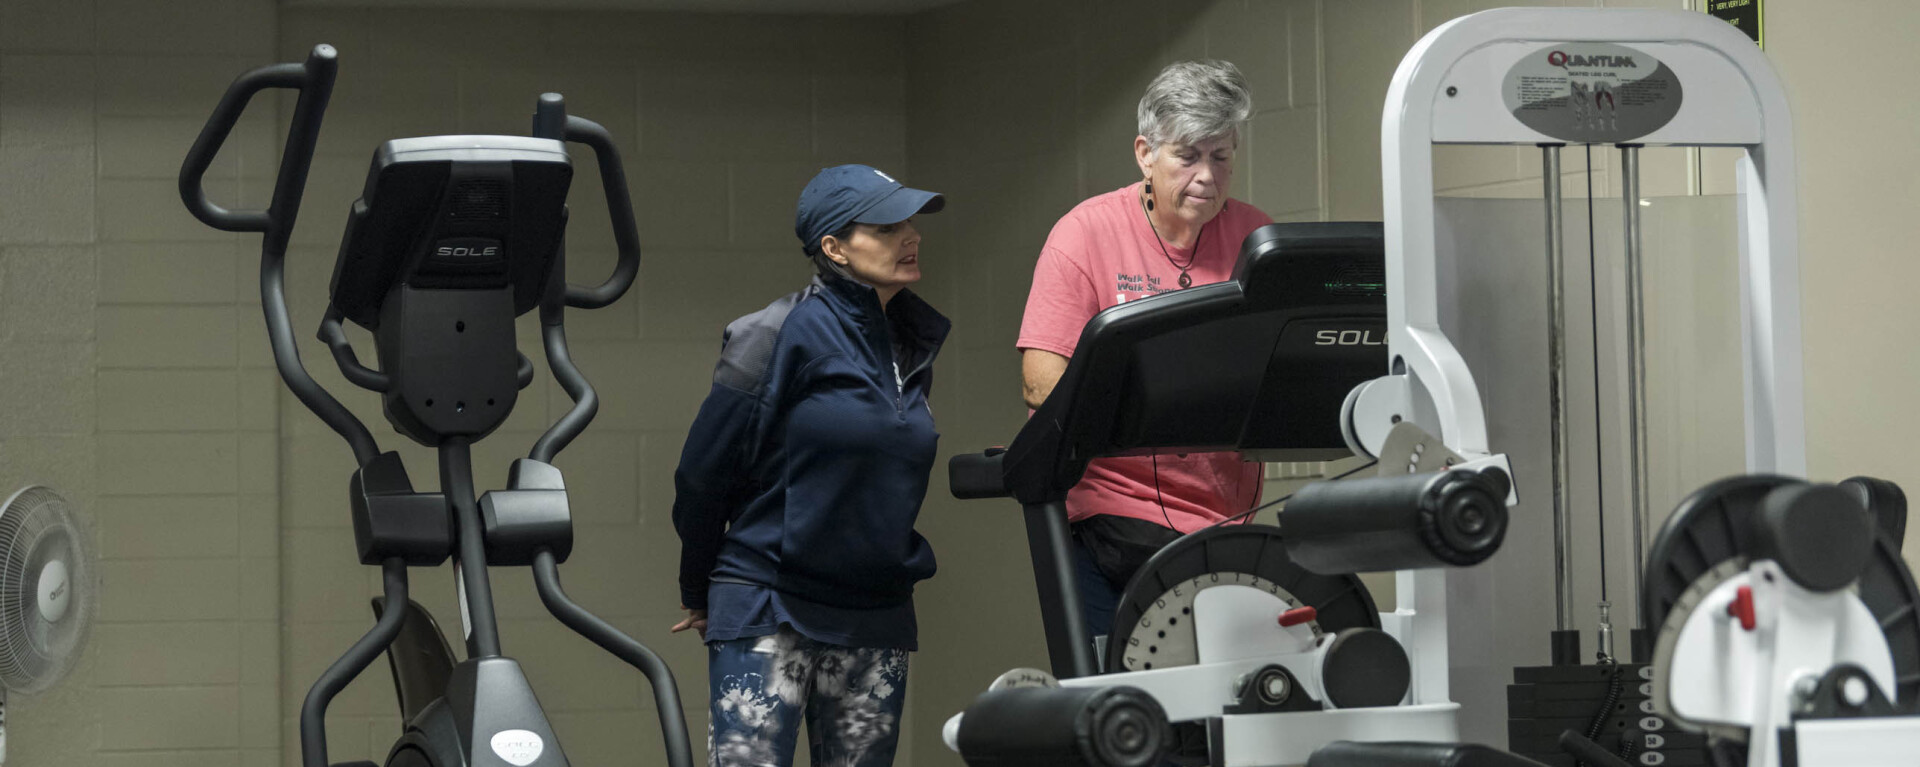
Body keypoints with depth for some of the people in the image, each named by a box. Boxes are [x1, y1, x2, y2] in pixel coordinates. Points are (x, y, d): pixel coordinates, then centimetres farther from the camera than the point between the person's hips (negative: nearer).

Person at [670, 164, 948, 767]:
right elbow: (703, 473, -4)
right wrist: (700, 594, 6)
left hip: (876, 617, 6)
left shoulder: (912, 346, 11)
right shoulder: (781, 337, -9)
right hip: (768, 607, -6)